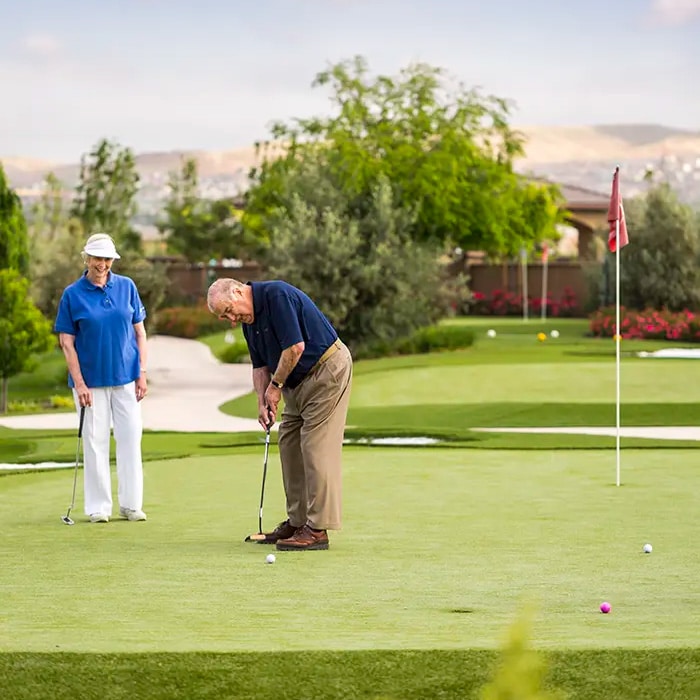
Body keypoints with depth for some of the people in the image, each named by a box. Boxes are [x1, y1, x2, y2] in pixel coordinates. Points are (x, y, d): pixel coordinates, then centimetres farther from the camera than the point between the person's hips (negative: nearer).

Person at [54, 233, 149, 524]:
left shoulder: (126, 287, 3)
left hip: (126, 377, 2)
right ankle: (98, 507, 9)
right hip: (91, 380, -2)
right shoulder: (72, 294, -4)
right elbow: (66, 341, -3)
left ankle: (131, 503, 10)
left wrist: (142, 373, 2)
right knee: (95, 442, 1)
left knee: (130, 437, 2)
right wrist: (79, 383, -9)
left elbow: (139, 331, 7)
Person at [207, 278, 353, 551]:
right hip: (299, 381, 10)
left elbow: (295, 346, -25)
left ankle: (317, 529, -11)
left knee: (317, 449, -11)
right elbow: (260, 365, 13)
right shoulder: (249, 320, 8)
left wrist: (276, 386, -12)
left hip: (327, 369, -10)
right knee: (289, 444, 10)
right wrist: (262, 401, -2)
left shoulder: (277, 295, -21)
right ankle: (297, 522, 16)